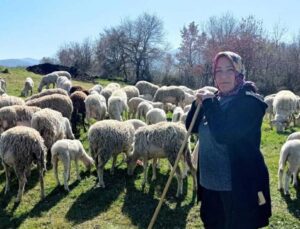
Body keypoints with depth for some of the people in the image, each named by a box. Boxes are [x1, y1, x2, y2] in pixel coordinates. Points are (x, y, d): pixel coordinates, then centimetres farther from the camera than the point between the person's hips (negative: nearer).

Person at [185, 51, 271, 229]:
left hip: (240, 186, -7)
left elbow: (223, 134, -29)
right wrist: (198, 104, -7)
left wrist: (208, 103, -19)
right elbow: (191, 127, 9)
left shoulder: (250, 102, -16)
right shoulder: (215, 99, 7)